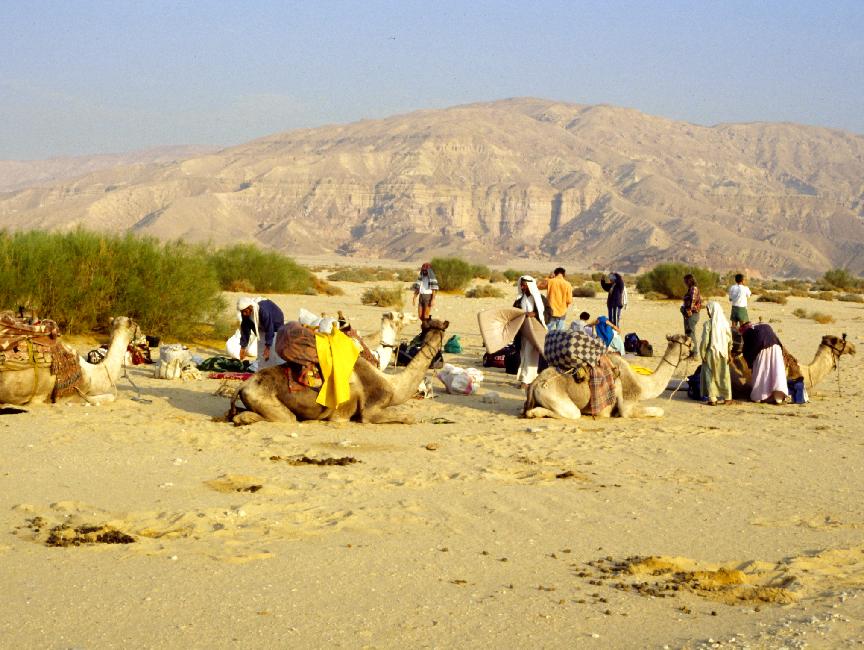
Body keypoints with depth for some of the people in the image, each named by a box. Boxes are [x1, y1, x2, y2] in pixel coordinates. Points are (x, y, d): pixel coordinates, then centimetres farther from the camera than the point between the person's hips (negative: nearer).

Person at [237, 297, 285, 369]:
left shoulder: (263, 310, -41)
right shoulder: (245, 314, -22)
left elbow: (269, 329, -36)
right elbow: (245, 329, -12)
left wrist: (268, 347, -34)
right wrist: (243, 347, -14)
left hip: (275, 324, -6)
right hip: (262, 328, 6)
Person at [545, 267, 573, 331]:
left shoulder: (550, 282, -6)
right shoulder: (567, 284, -7)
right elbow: (569, 301, -7)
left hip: (551, 311, 0)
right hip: (562, 312, 0)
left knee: (550, 331, 8)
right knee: (560, 332, 6)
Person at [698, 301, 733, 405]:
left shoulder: (708, 324, -14)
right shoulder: (725, 323, -2)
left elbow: (705, 341, -13)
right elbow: (730, 340, 4)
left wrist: (702, 354, -2)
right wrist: (728, 353, 14)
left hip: (711, 353, -4)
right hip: (723, 353, 4)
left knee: (710, 376, 6)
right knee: (724, 375, 13)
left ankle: (712, 398, 5)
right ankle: (727, 397, 17)